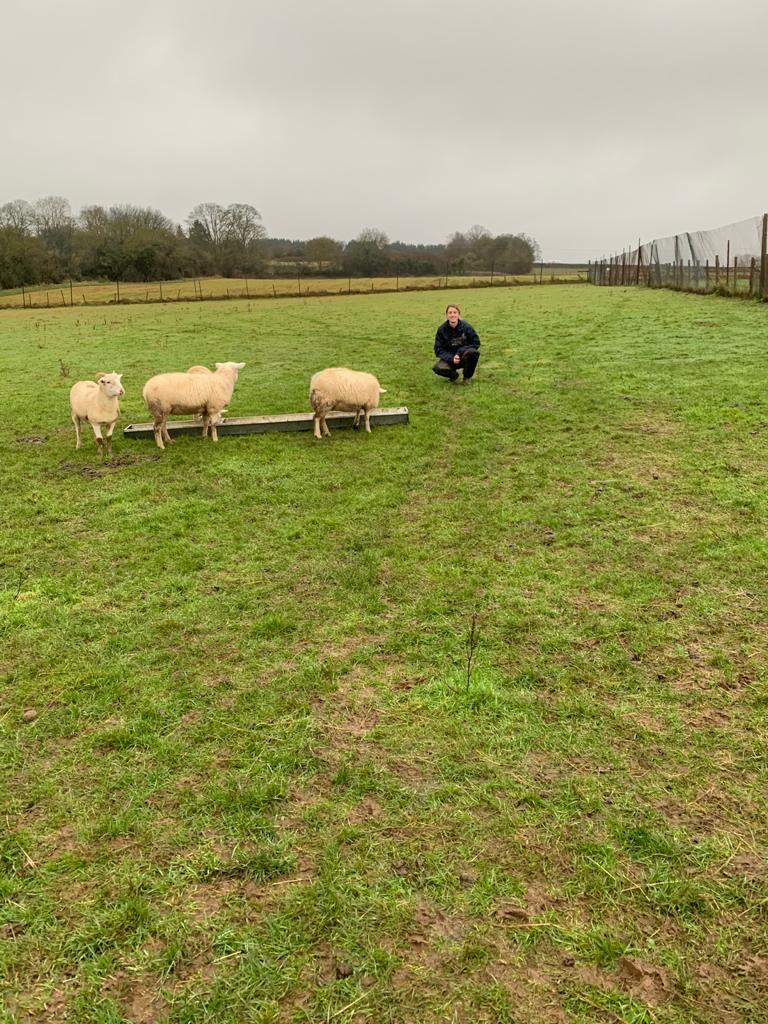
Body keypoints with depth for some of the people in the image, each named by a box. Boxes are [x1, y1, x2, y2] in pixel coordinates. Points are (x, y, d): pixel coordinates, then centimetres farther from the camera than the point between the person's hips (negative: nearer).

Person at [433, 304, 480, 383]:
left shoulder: (466, 327, -12)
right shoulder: (442, 329, -8)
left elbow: (476, 343, -9)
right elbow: (438, 349, -6)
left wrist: (459, 353, -21)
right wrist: (451, 358, -23)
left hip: (464, 357, -1)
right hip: (449, 358, 1)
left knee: (473, 352, -34)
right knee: (437, 368, -31)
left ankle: (467, 376, -4)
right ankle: (454, 375, 7)